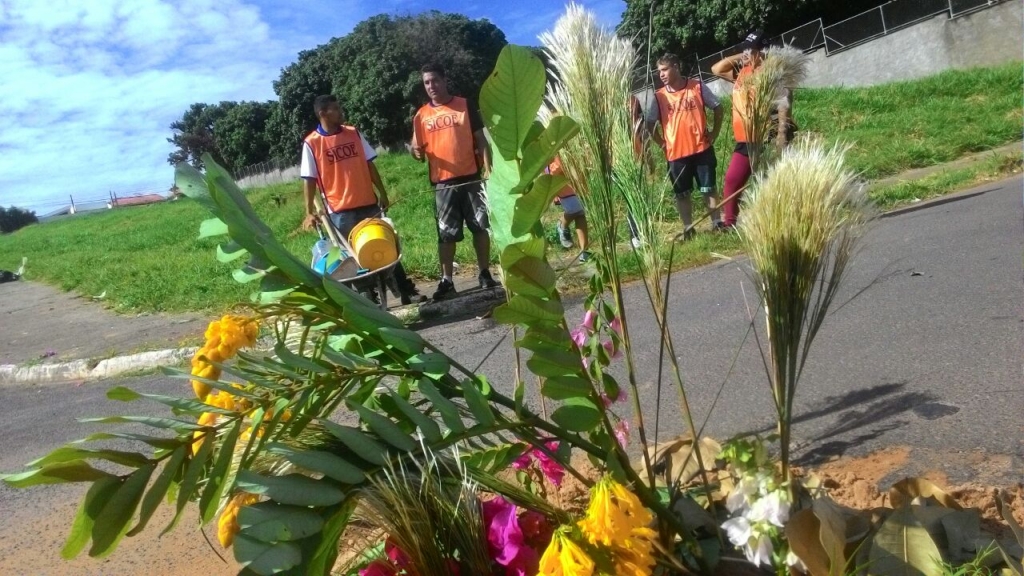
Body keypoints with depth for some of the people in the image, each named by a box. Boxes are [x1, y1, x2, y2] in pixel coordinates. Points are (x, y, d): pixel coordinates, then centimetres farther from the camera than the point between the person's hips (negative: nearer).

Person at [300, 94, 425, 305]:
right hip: (339, 210, -3)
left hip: (368, 204, 4)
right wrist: (309, 212, -11)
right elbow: (309, 180, -5)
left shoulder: (353, 134, 7)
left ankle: (407, 291, 14)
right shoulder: (312, 143, -4)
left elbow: (369, 165, 11)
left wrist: (382, 192, 8)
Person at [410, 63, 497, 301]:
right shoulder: (421, 115, 6)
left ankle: (484, 273, 16)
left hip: (471, 178, -1)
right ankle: (446, 280, 11)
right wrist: (416, 152, -16)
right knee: (446, 234, 4)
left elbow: (480, 139, 3)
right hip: (442, 183, 1)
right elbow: (419, 150, 8)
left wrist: (488, 167, -8)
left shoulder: (464, 105, 3)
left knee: (481, 226, 5)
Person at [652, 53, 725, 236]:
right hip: (676, 153, 0)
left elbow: (718, 108, 8)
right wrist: (662, 144, -3)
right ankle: (688, 228, 16)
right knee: (682, 193, 6)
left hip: (702, 148, 0)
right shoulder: (659, 96, -2)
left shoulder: (697, 87, -2)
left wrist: (714, 133, 3)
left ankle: (716, 223, 19)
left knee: (708, 188, 8)